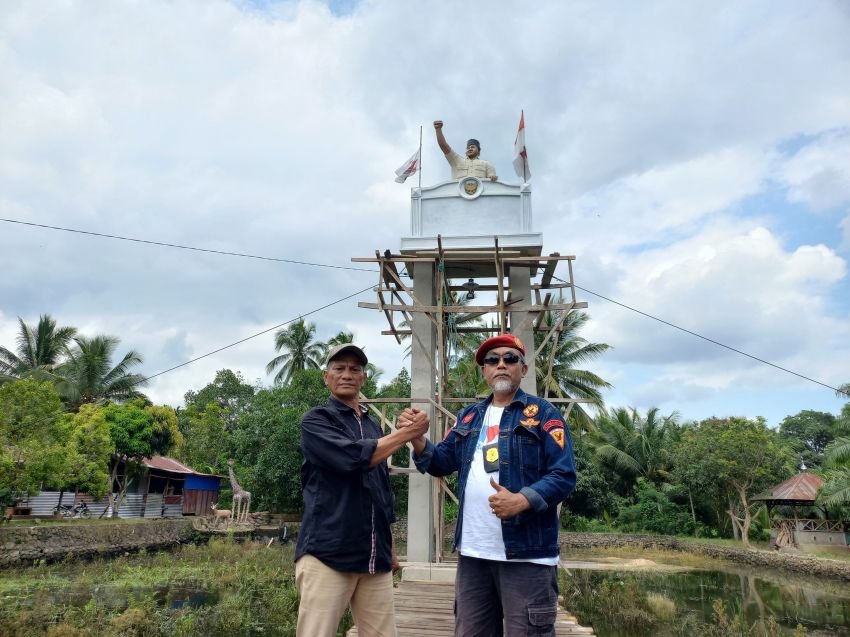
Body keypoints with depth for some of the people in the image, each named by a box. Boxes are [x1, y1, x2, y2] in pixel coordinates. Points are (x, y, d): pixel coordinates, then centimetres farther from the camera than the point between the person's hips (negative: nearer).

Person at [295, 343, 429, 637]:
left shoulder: (373, 426, 16)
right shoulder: (316, 420, -3)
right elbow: (354, 458, -20)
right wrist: (407, 433, -11)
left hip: (374, 556, 6)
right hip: (328, 553, -5)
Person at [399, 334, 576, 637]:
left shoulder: (543, 413, -4)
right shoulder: (468, 416, 14)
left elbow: (564, 476, -10)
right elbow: (443, 462, 11)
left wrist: (522, 500, -26)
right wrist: (417, 440, -9)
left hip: (527, 553, -5)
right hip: (473, 552, 6)